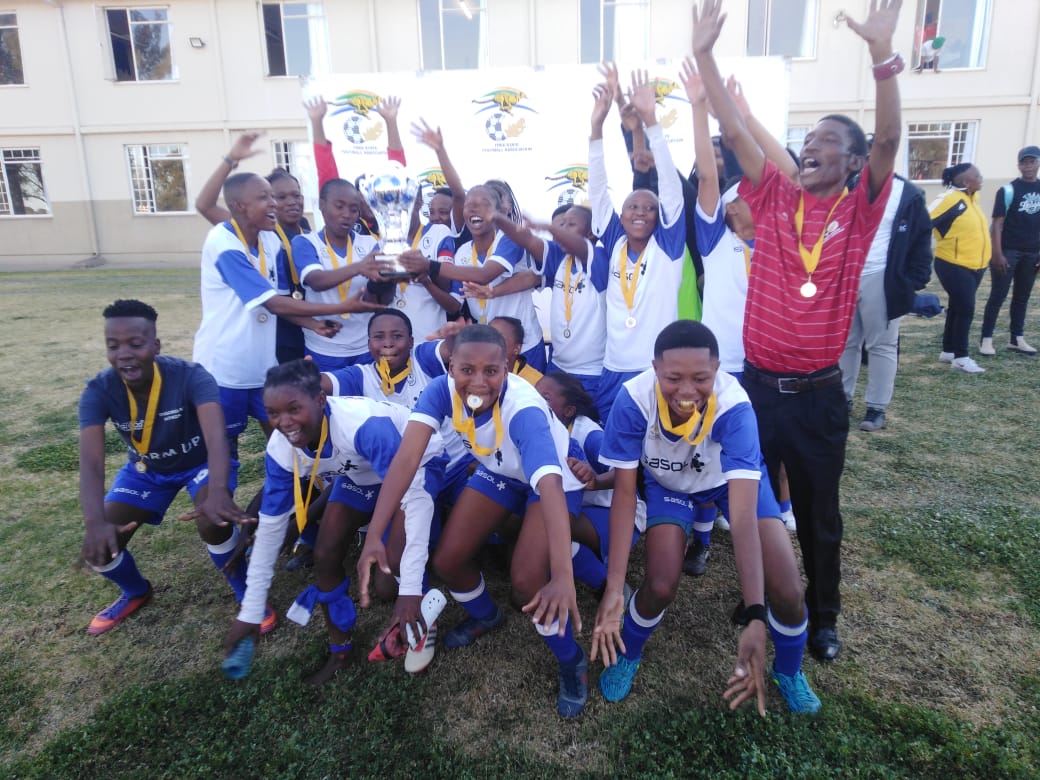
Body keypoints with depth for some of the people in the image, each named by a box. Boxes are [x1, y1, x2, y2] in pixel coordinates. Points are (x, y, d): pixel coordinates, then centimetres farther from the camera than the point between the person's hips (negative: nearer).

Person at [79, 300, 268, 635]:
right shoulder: (98, 391, -24)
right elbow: (91, 463, -33)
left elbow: (216, 436, -48)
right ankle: (136, 592, 27)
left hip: (200, 462, -3)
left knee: (213, 521, -32)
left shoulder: (191, 376, -33)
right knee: (98, 546, -9)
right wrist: (95, 521, -52)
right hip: (146, 468, 4)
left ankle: (246, 594, -4)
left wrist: (219, 490, -67)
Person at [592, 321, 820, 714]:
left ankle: (789, 672, 24)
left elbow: (743, 513, -43)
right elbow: (624, 493, -27)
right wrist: (614, 588, -34)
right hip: (669, 481, 1)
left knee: (787, 592, -11)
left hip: (733, 477, 0)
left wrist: (755, 618, -51)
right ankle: (627, 654, 17)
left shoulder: (734, 405, -39)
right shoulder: (633, 399, -35)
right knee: (661, 585, -18)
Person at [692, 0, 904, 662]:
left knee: (819, 513, 13)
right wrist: (705, 54, -9)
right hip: (757, 384, 2)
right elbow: (734, 132, -2)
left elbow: (889, 140, -16)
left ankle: (823, 618, 33)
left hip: (818, 393, -1)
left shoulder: (859, 211, 0)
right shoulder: (775, 199, 3)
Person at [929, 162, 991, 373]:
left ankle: (948, 351, 23)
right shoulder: (950, 199, -18)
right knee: (965, 310, -7)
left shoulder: (971, 197, 9)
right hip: (954, 266, -8)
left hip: (973, 266, 9)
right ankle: (961, 357, 1)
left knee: (957, 309, 14)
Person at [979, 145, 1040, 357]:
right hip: (1008, 251, -5)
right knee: (998, 296, -4)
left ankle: (1016, 339, 17)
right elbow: (997, 223, -9)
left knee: (1022, 297, 10)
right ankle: (986, 339, 1)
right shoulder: (1008, 190, -7)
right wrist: (997, 254, -16)